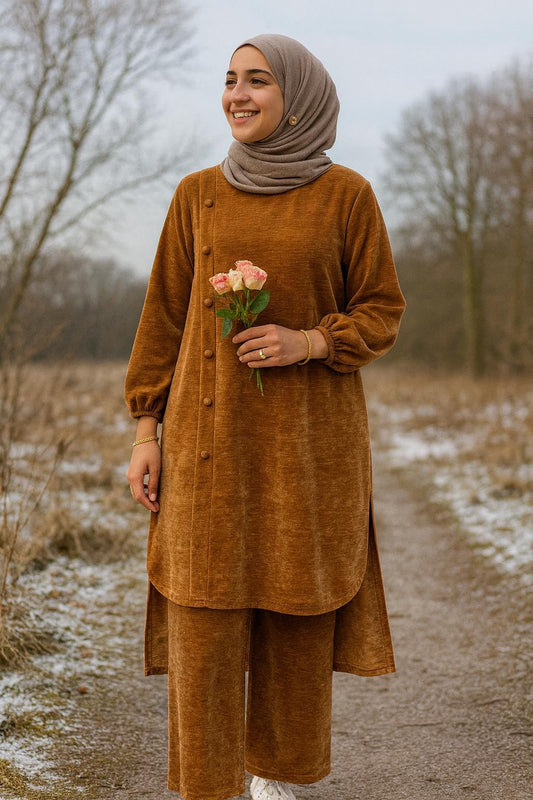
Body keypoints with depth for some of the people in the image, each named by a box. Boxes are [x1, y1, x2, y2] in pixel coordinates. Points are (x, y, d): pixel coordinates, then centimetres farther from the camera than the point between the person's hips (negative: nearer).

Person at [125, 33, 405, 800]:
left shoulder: (347, 195, 0)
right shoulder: (198, 195, 5)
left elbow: (382, 312, 2)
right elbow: (165, 316, 6)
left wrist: (307, 343, -17)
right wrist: (146, 431, 0)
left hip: (310, 436, -1)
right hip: (213, 431, 1)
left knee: (296, 611, 7)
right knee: (203, 611, -2)